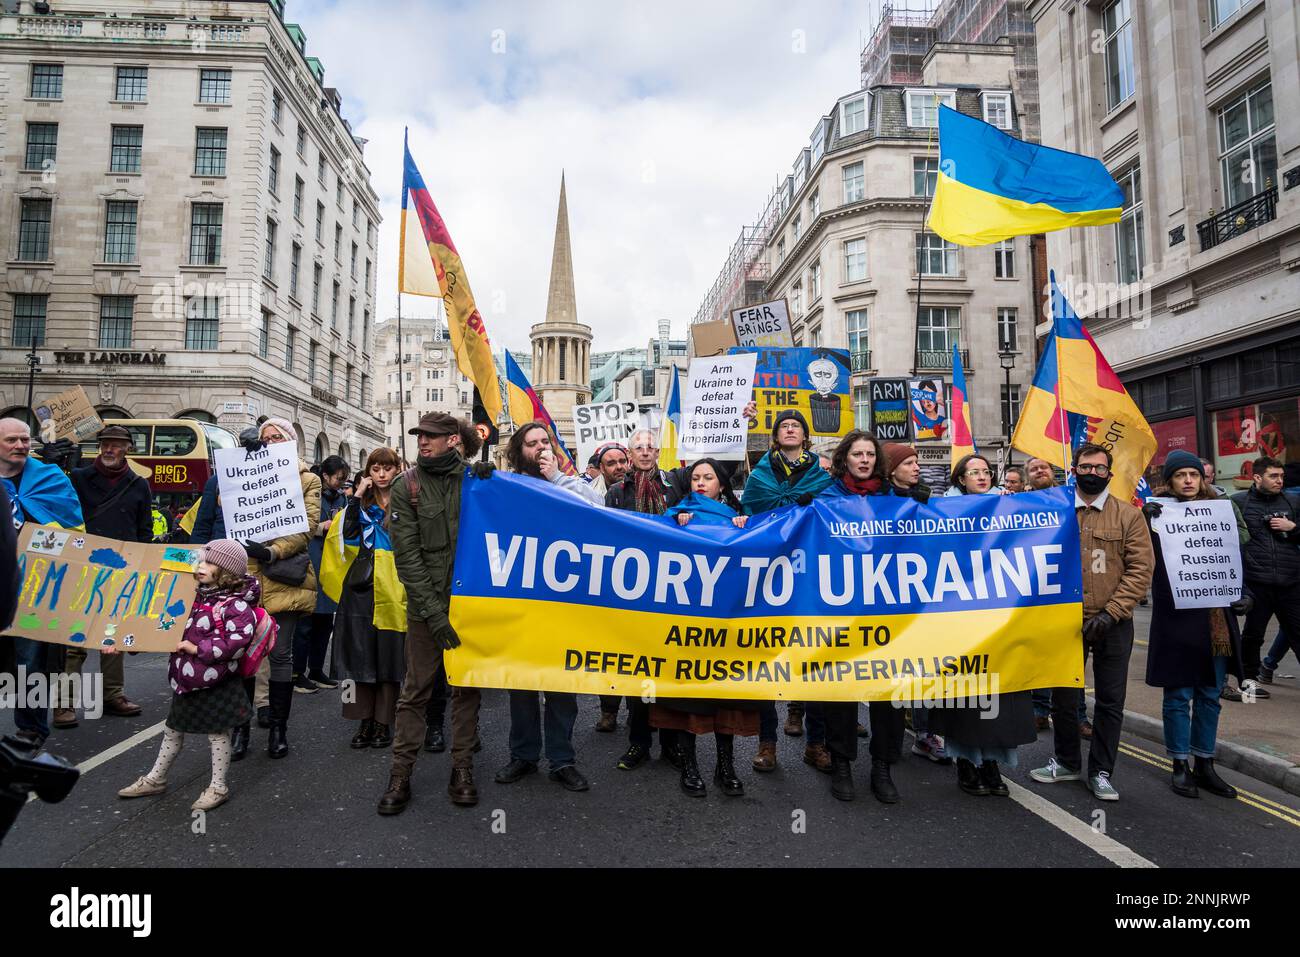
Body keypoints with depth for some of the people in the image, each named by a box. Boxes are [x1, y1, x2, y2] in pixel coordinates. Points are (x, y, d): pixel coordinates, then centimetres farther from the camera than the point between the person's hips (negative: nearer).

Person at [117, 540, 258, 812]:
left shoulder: (235, 604, -18)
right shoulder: (197, 597, 9)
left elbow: (237, 641, -27)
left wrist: (198, 648, -24)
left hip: (214, 684, -8)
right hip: (185, 679, 8)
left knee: (217, 733, 6)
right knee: (173, 730, 21)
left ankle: (218, 787, 19)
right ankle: (155, 779, 39)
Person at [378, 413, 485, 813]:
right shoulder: (407, 486, -2)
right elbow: (407, 556, -6)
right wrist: (434, 611, -12)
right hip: (426, 603, -1)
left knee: (467, 686, 8)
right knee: (416, 689, 5)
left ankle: (462, 768, 20)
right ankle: (400, 773, 17)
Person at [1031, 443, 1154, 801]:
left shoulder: (1128, 515, -1)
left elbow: (1141, 569, -6)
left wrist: (1110, 612, -13)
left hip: (1113, 625, -1)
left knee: (1110, 700, 8)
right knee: (1064, 696, 11)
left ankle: (1100, 772, 23)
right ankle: (1066, 762, 30)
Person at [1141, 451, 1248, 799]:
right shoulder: (1158, 514, -6)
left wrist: (1242, 594, 2)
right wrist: (1144, 519, -31)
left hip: (1217, 619, 5)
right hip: (1176, 619, -5)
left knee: (1210, 695, 13)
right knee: (1179, 695, 4)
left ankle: (1204, 764, 26)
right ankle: (1180, 766, 16)